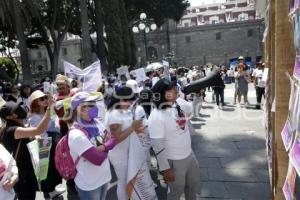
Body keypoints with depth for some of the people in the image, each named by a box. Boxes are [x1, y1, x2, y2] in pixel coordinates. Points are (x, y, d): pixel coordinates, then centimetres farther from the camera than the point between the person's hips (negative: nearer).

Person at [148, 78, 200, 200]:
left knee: (193, 183, 29)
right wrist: (165, 169, -18)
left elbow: (189, 112, 19)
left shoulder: (179, 103, -6)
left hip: (189, 154, 7)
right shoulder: (156, 117, -28)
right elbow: (157, 145, -23)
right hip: (174, 161, -7)